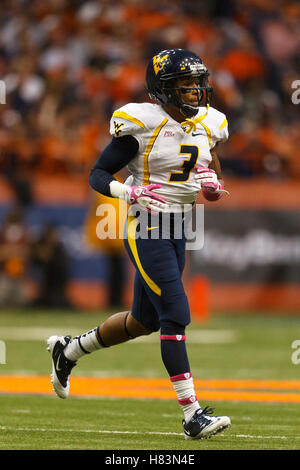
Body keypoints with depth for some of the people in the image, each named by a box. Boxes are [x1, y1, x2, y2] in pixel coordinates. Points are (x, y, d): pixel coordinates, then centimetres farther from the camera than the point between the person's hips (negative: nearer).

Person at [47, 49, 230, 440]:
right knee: (176, 315, -14)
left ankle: (68, 350, 39)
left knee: (145, 321, 16)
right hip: (146, 229, -8)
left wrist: (212, 185, -6)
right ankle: (192, 415, -12)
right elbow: (98, 175, -8)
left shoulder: (207, 125, 7)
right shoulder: (143, 124, -13)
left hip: (177, 230, 8)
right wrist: (133, 192, -25)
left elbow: (216, 190, 18)